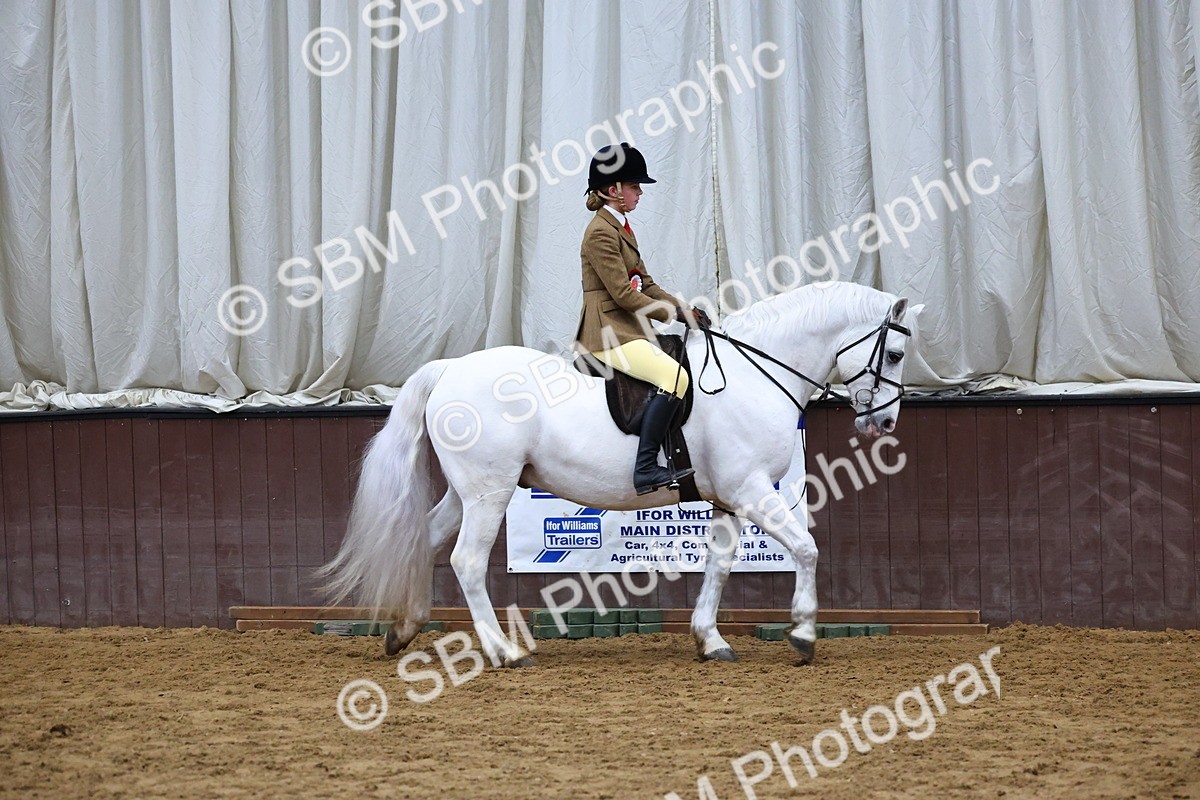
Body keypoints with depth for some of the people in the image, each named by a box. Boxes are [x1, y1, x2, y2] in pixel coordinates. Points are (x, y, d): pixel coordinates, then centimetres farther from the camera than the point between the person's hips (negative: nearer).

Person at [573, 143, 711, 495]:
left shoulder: (622, 228, 19)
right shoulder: (601, 232, -13)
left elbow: (645, 284, 19)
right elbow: (623, 294, -18)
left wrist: (683, 309, 6)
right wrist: (673, 313, -13)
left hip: (629, 330, 11)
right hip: (608, 332, -11)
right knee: (674, 376, -26)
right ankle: (646, 468, -32)